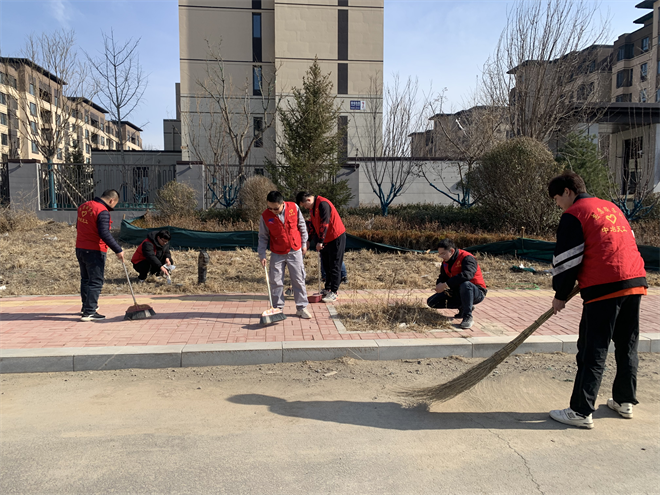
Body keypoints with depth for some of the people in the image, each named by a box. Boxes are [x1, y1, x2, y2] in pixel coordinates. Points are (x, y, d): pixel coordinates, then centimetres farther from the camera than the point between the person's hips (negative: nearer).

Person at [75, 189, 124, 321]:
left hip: (80, 249, 9)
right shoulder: (103, 212, -19)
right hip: (94, 251, -9)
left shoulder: (83, 206, 9)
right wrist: (118, 250, -24)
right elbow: (105, 234, -27)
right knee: (96, 282, -3)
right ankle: (89, 313, -4)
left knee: (85, 279, 21)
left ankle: (86, 307, 35)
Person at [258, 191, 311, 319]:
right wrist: (262, 255, -9)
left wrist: (304, 243, 6)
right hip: (277, 254, 0)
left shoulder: (294, 207, -11)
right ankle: (278, 308, 17)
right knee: (276, 282, 3)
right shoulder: (265, 216, -13)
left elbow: (301, 225, 3)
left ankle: (301, 307, 16)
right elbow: (263, 237, -2)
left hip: (295, 251, 0)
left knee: (299, 280, 5)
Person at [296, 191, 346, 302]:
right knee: (326, 265, 14)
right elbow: (313, 225, 16)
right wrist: (316, 240, 10)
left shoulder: (323, 204, -21)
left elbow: (324, 224, -25)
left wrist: (320, 241, -23)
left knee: (334, 266, -5)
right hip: (326, 239, 10)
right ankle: (327, 289, 24)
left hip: (336, 237, -10)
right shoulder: (312, 208, 10)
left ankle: (333, 293, 0)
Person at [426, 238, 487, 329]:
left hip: (476, 292, -8)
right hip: (456, 293, 8)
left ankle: (468, 317, -26)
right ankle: (462, 307, 3)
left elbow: (466, 275, -39)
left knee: (465, 284, -43)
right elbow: (442, 277, 8)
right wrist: (439, 285, -18)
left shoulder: (467, 258, -21)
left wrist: (446, 284, -38)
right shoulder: (446, 262, 5)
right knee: (431, 302, -4)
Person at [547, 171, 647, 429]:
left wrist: (560, 296, 5)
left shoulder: (574, 215, -3)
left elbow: (567, 260, -6)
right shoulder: (612, 207, 21)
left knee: (593, 351, -4)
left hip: (604, 288, -8)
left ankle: (581, 412, -1)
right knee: (627, 347, 18)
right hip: (635, 282, 8)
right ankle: (625, 401, 28)